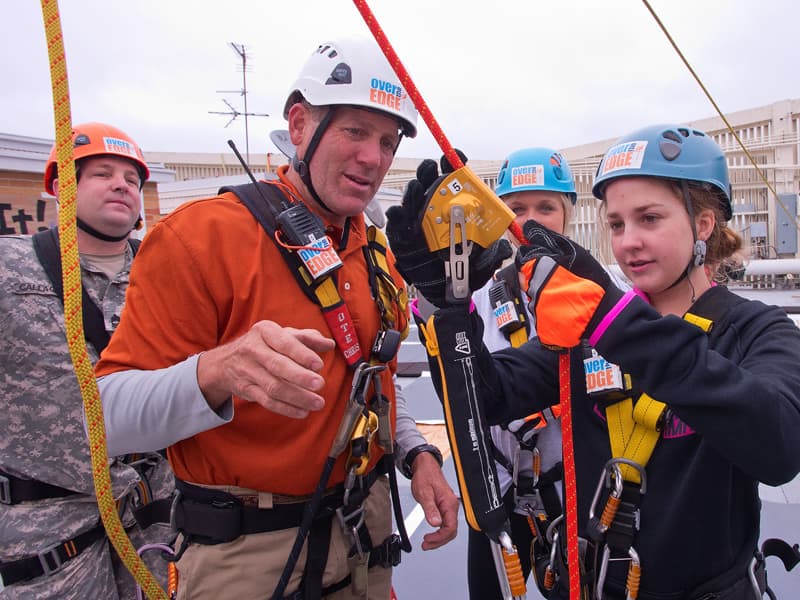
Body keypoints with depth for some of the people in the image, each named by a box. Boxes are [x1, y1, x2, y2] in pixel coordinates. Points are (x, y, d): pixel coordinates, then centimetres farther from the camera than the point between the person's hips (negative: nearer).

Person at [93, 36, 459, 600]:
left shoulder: (375, 255, 6)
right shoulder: (204, 233, -17)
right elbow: (110, 415, -22)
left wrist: (418, 454, 1)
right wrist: (215, 374, -41)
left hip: (365, 530, 7)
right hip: (247, 554, -6)